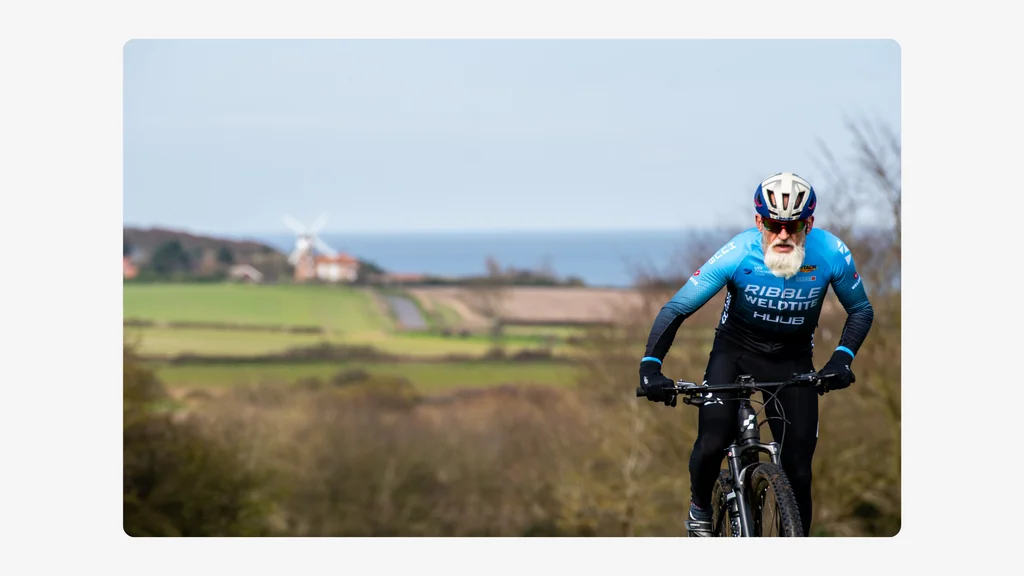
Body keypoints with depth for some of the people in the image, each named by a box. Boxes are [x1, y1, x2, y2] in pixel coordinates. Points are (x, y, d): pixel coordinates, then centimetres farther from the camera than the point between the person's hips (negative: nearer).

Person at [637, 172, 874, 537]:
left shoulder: (832, 253, -22)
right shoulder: (738, 254, -27)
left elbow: (861, 310, -4)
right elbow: (676, 309, -20)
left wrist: (842, 357, -21)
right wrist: (650, 366, -33)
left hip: (792, 360, 1)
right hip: (735, 350, -1)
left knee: (798, 469, -6)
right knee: (712, 444, -21)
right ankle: (700, 507, 11)